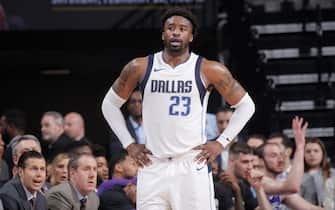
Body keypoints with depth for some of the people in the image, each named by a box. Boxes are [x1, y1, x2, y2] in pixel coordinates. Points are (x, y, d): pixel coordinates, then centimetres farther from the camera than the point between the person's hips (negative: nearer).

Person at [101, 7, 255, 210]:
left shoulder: (209, 71, -1)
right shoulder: (140, 68, 4)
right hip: (153, 167, 2)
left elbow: (246, 105, 7)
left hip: (192, 167, -2)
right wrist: (128, 144, 8)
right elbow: (110, 104, 16)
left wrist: (221, 142, 0)